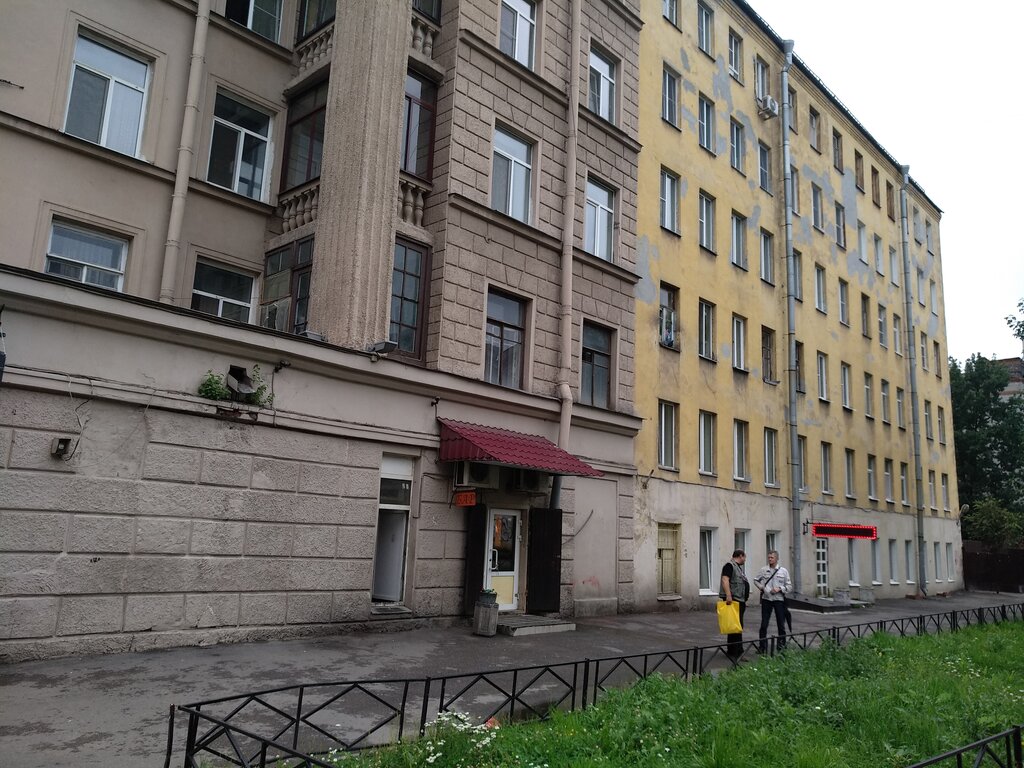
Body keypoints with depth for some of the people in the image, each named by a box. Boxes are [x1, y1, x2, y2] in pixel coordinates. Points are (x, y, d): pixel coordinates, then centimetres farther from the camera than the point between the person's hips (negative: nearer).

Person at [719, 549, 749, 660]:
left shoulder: (738, 567, 22)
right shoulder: (729, 565, -10)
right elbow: (725, 580, -23)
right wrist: (728, 595, -32)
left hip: (740, 601, 11)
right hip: (732, 600, -11)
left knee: (739, 627, 14)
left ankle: (738, 650, 22)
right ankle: (732, 652, -7)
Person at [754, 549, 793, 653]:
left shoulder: (783, 571, 2)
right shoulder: (763, 570, 3)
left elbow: (789, 587, 3)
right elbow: (756, 581, 16)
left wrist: (780, 589, -12)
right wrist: (761, 587, -2)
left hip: (779, 599, 0)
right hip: (766, 599, 0)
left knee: (781, 624, 7)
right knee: (764, 623, 2)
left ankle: (782, 645, 20)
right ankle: (762, 645, 10)